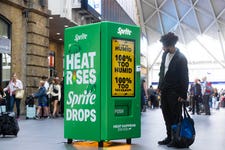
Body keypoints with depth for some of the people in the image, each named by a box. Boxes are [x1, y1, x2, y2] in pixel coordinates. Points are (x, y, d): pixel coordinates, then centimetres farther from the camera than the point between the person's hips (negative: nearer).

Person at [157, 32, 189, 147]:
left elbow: (185, 78, -14)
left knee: (175, 116, 1)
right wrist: (160, 86, 15)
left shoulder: (181, 58, -15)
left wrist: (183, 95, -16)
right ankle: (169, 137, 21)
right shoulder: (165, 54, 8)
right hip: (165, 90, 8)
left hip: (175, 92, -7)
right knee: (167, 115, 12)